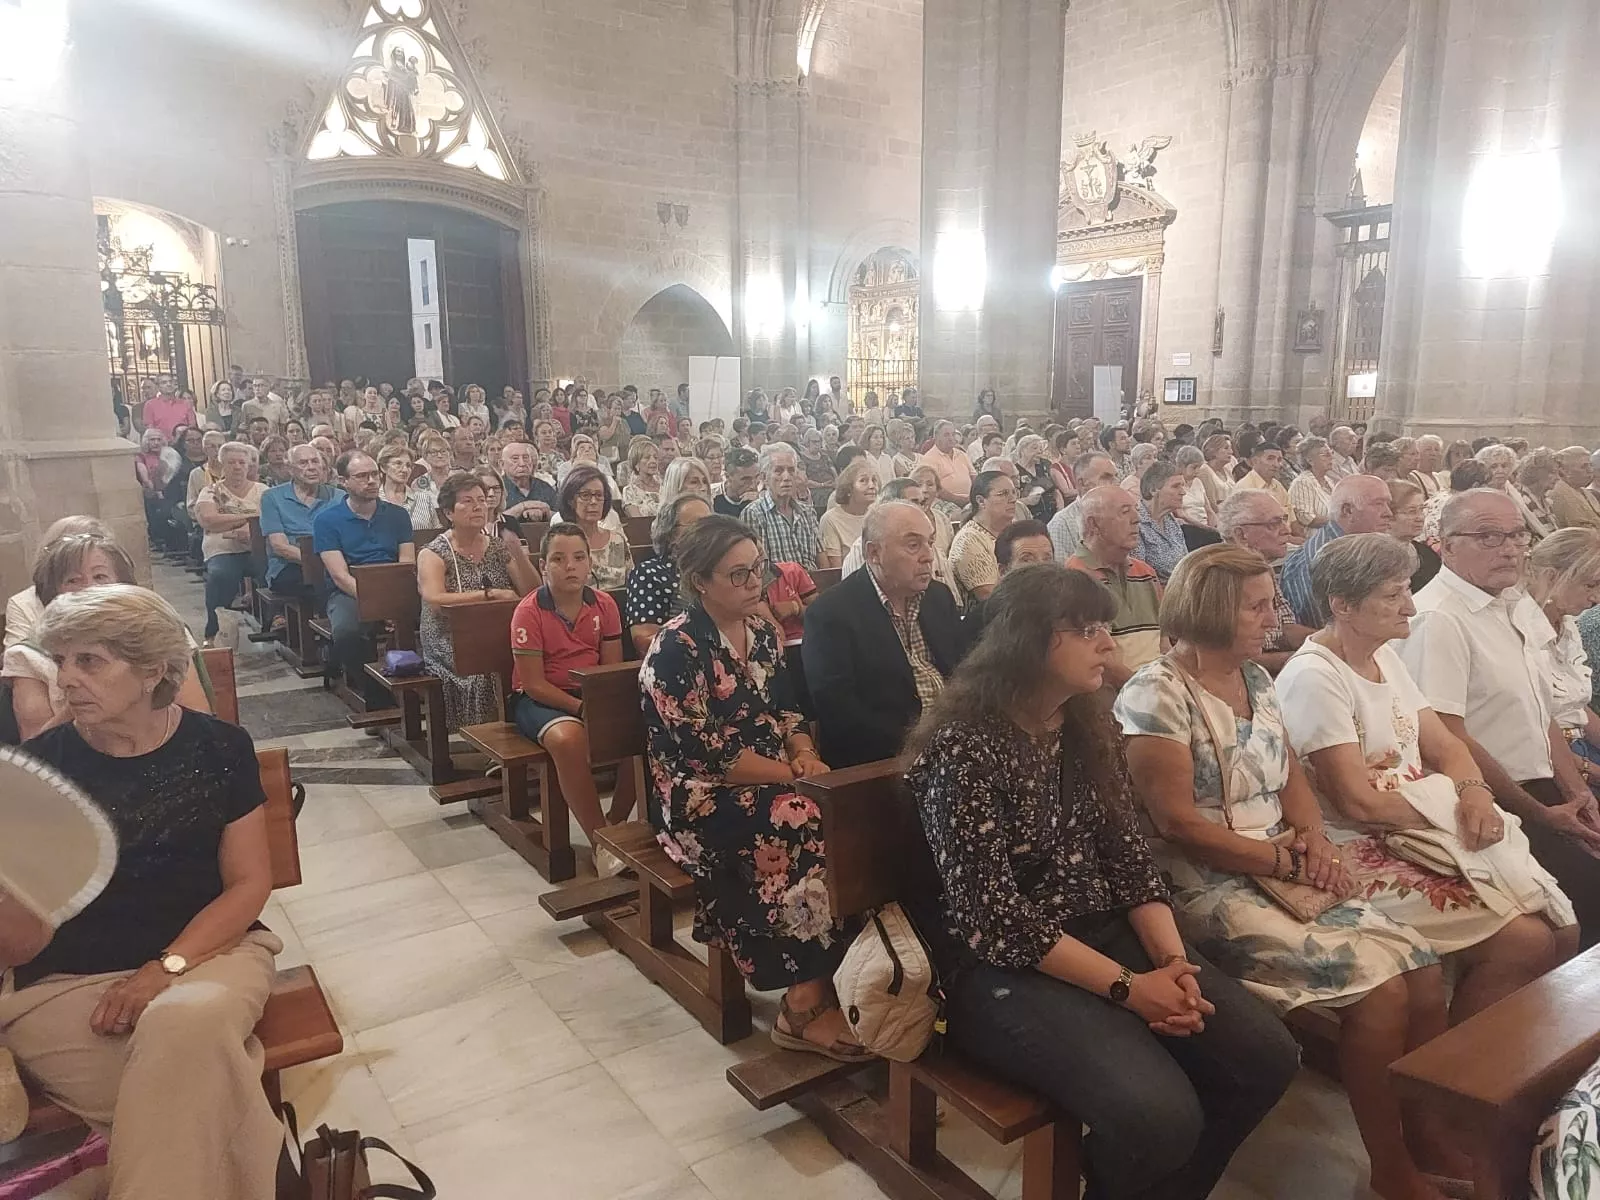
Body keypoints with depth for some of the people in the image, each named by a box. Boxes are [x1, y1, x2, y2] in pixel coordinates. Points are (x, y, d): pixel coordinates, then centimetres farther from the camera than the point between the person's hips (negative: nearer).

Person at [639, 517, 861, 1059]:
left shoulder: (762, 632, 9)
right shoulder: (675, 648, -14)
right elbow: (709, 755, -19)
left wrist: (806, 756, -7)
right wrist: (793, 776, -18)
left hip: (771, 784, 7)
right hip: (701, 799, -7)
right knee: (810, 827, -29)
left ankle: (814, 991, -13)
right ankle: (807, 1004, -17)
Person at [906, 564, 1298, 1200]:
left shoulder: (1090, 728, 6)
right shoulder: (964, 747, -19)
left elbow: (1129, 856, 6)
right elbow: (992, 917, -21)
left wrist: (1172, 959, -10)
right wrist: (1128, 987, -20)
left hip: (1108, 932, 8)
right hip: (1004, 967, -7)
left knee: (1265, 1057, -6)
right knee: (1159, 1117, -26)